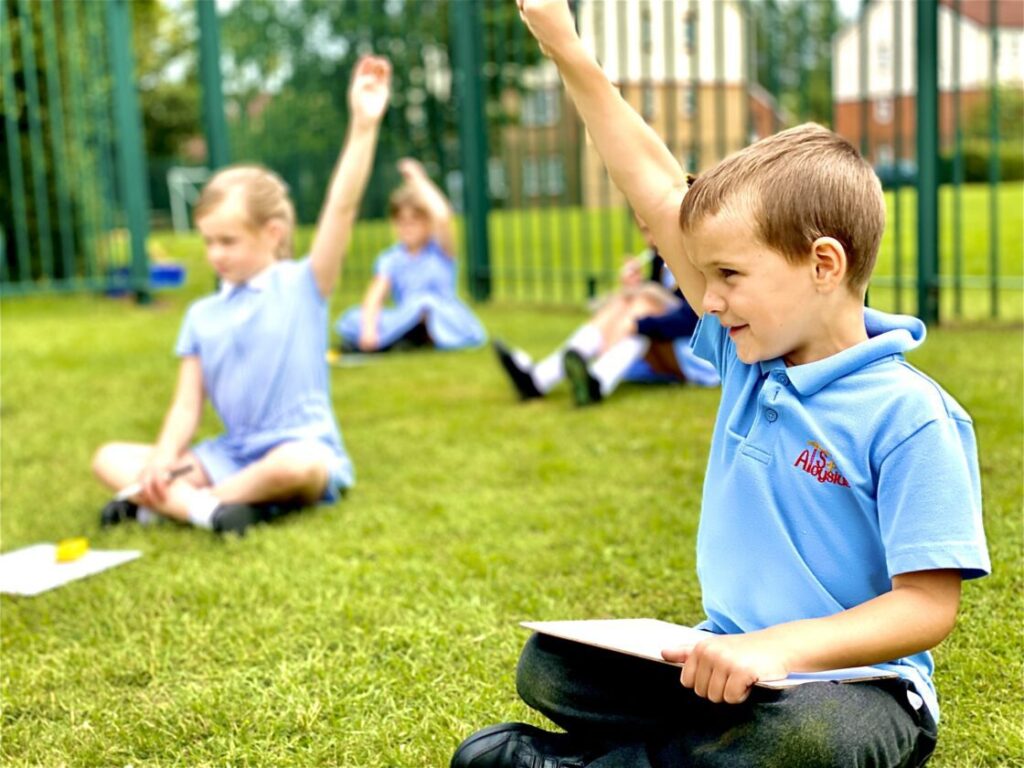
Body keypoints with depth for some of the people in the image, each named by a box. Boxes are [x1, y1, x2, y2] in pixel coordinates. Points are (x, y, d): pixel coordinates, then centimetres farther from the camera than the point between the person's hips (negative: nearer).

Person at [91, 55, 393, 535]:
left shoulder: (303, 285, -3)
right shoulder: (202, 315, 10)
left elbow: (342, 208, -17)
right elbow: (186, 405, 5)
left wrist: (363, 127, -27)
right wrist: (163, 460, -14)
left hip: (302, 451, -5)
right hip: (230, 455, 5)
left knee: (295, 465, -41)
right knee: (110, 459, -4)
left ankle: (164, 503, -20)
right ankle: (204, 506, -29)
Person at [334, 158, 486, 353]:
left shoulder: (440, 249, 1)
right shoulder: (391, 259, 8)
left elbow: (442, 216, -21)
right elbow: (374, 298, -6)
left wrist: (418, 179, -10)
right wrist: (369, 330, -26)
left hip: (444, 323, -3)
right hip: (404, 321, 3)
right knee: (351, 321, -20)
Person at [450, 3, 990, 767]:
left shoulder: (910, 416, -17)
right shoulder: (750, 357, 2)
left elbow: (929, 605, -19)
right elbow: (659, 192, 2)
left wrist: (781, 646, -33)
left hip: (847, 681, -5)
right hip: (727, 664, 6)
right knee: (547, 663, -9)